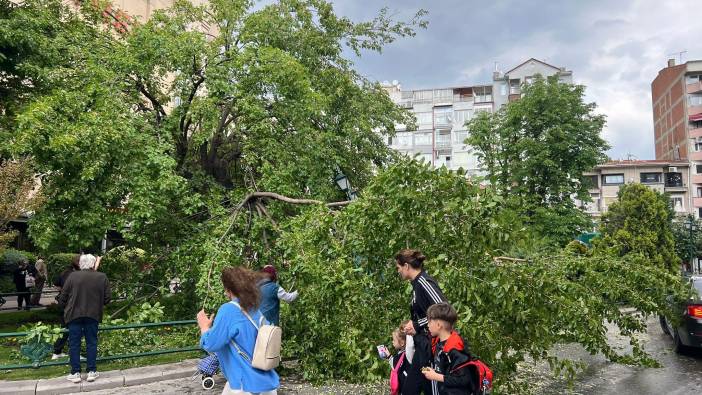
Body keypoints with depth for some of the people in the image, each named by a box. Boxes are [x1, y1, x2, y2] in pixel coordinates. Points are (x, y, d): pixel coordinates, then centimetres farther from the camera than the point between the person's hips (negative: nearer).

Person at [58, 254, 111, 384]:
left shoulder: (73, 276, -4)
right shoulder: (102, 277, -1)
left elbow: (63, 296, -1)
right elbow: (107, 298, 0)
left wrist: (64, 306, 18)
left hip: (74, 314, -1)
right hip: (93, 315, 1)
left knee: (74, 343, 8)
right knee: (91, 342, 10)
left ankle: (75, 373, 10)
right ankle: (92, 371, 12)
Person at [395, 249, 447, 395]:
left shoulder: (423, 282, -16)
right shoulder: (417, 283, 11)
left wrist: (418, 325, -16)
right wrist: (413, 324, 3)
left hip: (430, 345, -9)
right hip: (423, 345, 9)